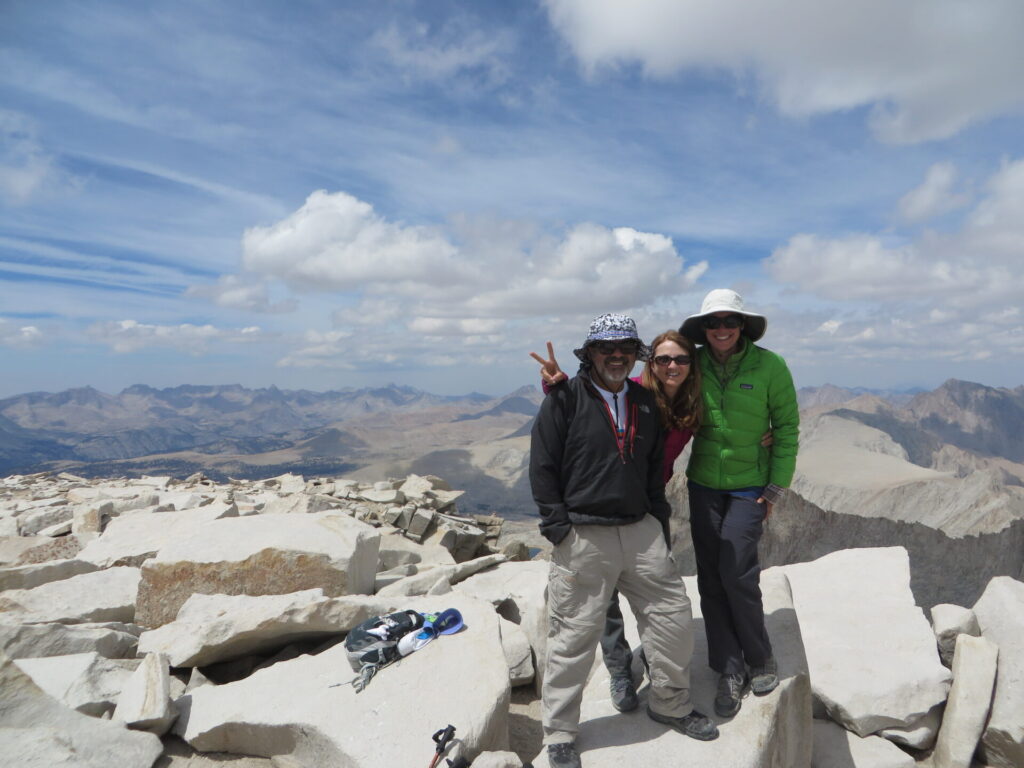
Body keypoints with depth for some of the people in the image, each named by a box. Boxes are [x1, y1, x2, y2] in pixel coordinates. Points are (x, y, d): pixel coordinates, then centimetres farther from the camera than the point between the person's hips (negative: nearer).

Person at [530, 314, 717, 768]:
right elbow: (542, 467, -7)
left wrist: (657, 515, 11)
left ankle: (670, 705, 38)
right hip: (583, 538, -5)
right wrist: (560, 528, -10)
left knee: (674, 617, 12)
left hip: (640, 531, 6)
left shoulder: (645, 403, 11)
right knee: (573, 635, 2)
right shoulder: (565, 399, -7)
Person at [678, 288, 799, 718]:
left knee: (736, 573, -9)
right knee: (710, 578, 4)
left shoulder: (769, 366, -10)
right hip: (703, 483, 3)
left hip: (749, 485, -3)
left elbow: (786, 429, -3)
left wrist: (777, 487, -5)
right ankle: (730, 670, 20)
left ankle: (761, 660, 18)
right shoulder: (693, 365, -2)